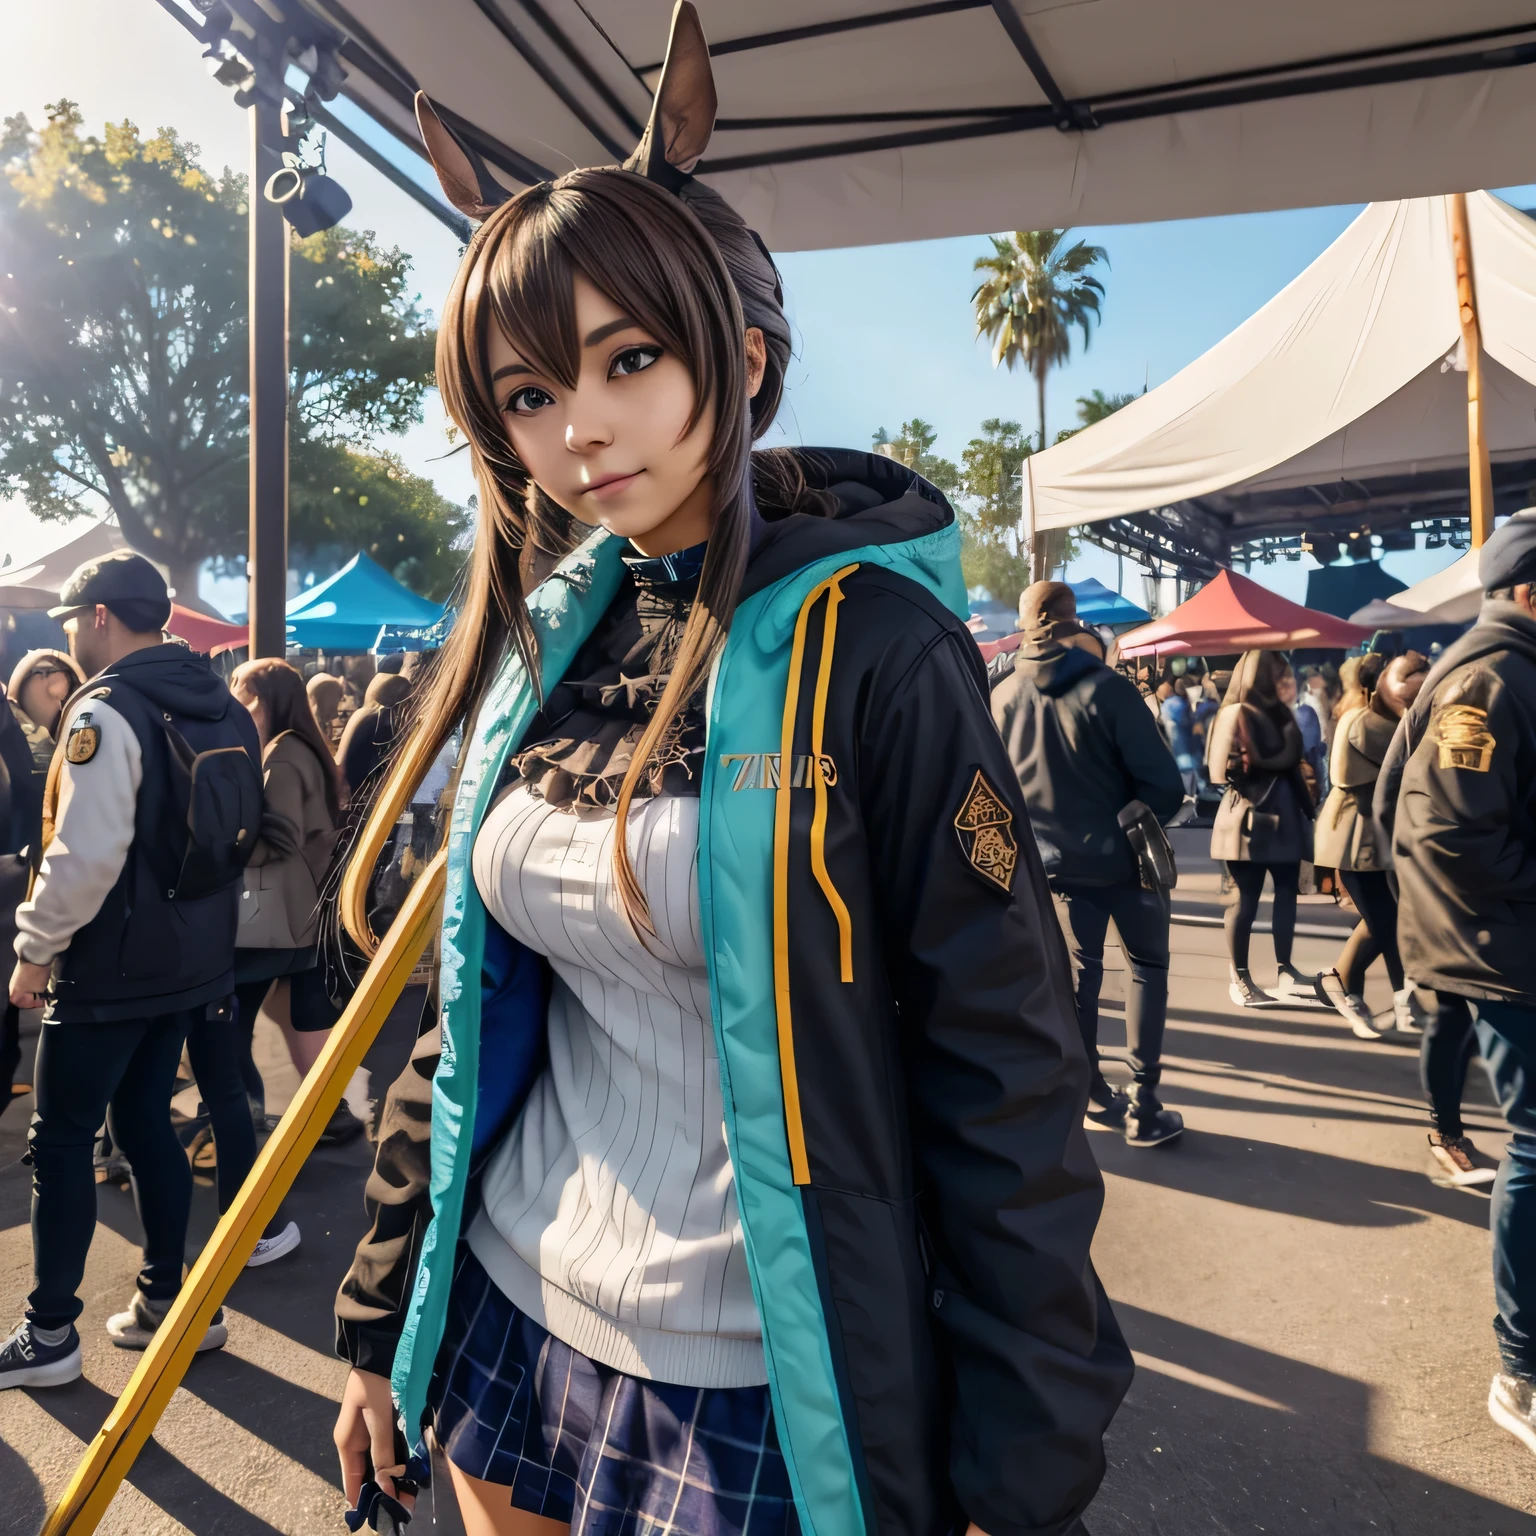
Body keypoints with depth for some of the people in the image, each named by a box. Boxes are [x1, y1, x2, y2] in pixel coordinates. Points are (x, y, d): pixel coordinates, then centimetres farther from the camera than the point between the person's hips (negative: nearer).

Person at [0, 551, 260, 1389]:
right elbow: (234, 835, 14)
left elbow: (85, 856, -23)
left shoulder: (107, 711, -17)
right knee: (146, 1121, 17)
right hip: (192, 963, 8)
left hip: (110, 969, -8)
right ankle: (167, 1302, 25)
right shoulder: (224, 710, 9)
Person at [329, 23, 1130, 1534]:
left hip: (764, 1394, -5)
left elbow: (1007, 1088, -15)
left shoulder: (874, 647, -17)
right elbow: (470, 1015, 6)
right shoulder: (539, 646, -1)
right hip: (512, 1315, 6)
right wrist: (387, 1320, 12)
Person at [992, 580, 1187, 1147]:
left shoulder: (1002, 696, -6)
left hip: (1057, 860, 4)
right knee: (1147, 965, 13)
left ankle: (1091, 1094, 24)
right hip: (1121, 855, -3)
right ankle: (1143, 1106, 11)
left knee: (1079, 971, 17)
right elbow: (1163, 781, -17)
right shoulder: (1106, 689, -18)